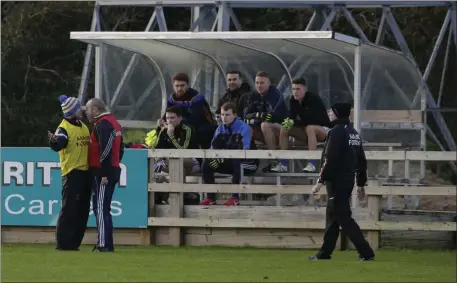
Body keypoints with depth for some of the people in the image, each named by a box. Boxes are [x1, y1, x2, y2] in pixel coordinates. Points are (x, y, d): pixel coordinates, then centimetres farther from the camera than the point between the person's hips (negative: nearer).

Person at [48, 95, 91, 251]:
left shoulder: (84, 127, 16)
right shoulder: (64, 128, -10)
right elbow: (58, 145, -29)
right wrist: (54, 141, -50)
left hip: (85, 172, 8)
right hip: (71, 173, -8)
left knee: (83, 210, 10)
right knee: (69, 209, -9)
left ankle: (74, 243, 17)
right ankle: (63, 243, -7)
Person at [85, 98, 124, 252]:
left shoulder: (102, 125, -14)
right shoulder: (113, 122, 18)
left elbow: (106, 150, -23)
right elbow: (120, 148, 22)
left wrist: (104, 174, -24)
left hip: (102, 173, -10)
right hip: (113, 169, 10)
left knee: (101, 208, -9)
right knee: (101, 208, 14)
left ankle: (104, 244, -11)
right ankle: (105, 243, 17)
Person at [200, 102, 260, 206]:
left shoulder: (244, 128, -16)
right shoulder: (220, 129, 5)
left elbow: (243, 151, -27)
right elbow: (213, 148, 1)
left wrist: (222, 158, -34)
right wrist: (216, 157, -26)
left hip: (249, 163, -6)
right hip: (228, 162, 6)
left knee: (237, 162, -40)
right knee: (207, 164, -13)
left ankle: (235, 198, -36)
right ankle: (211, 197, -11)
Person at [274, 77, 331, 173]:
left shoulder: (314, 99, -22)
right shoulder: (293, 100, -2)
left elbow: (312, 120, -30)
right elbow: (292, 117, -1)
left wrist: (294, 122, -34)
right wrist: (288, 121, -26)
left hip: (323, 130, -7)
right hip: (305, 131, 7)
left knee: (310, 128, -39)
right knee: (284, 129, -10)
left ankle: (312, 164, -42)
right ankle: (283, 164, -13)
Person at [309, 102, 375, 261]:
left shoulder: (337, 132, -14)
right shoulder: (353, 133, 13)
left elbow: (330, 160, -21)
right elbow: (362, 161, 16)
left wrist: (320, 181, -18)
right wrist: (361, 184, 21)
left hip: (337, 181, -9)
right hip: (349, 180, 9)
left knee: (344, 218, -8)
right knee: (332, 217, 16)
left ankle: (366, 252, -15)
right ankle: (325, 253, 20)